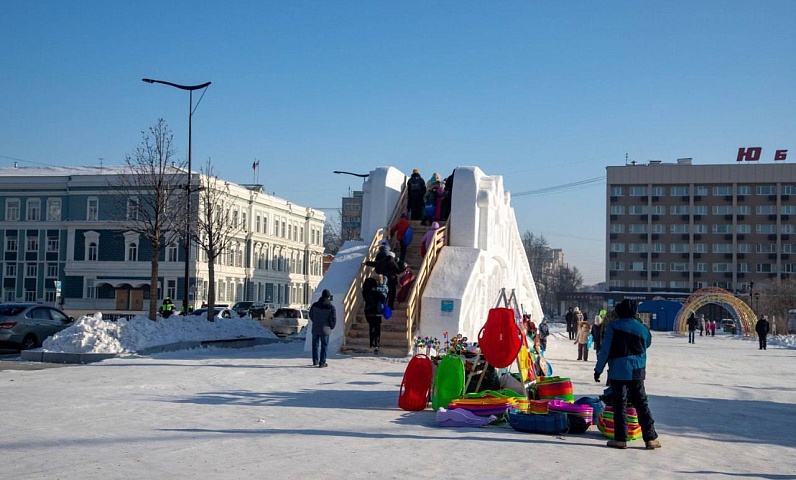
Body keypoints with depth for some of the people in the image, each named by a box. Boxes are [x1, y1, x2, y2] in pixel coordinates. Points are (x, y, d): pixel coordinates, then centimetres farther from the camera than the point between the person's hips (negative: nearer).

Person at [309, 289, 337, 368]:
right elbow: (334, 318, -11)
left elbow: (311, 315, 11)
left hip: (315, 329, 4)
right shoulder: (330, 307, -13)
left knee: (315, 345, 16)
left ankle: (315, 361, 23)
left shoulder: (315, 305, -1)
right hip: (325, 329, -3)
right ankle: (322, 363, 3)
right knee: (324, 346, 3)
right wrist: (331, 327, 8)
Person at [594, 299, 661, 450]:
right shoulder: (642, 328, 4)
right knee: (642, 404, 8)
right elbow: (647, 343, 19)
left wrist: (598, 369, -2)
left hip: (618, 371, -3)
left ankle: (620, 439, 3)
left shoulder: (613, 326, -6)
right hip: (637, 371, 3)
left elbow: (605, 350, -8)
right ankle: (650, 438, 8)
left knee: (619, 405, 2)